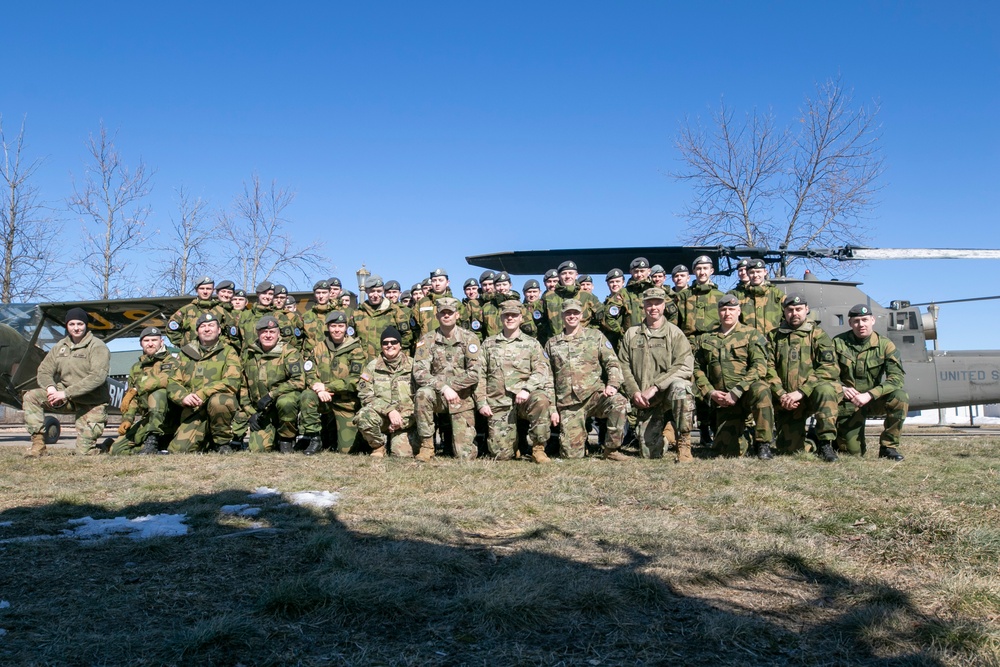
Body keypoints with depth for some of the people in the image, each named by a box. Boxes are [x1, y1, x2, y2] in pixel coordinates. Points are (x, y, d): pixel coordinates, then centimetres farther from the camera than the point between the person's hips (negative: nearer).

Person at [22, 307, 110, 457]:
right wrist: (50, 387, -17)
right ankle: (38, 444, -12)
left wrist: (66, 393, -27)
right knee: (30, 396, -15)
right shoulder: (60, 346, 9)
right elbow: (44, 370, 7)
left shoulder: (97, 346, -10)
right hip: (66, 399, 5)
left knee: (84, 452, -10)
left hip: (91, 403, -5)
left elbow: (97, 376, -22)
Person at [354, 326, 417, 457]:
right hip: (381, 416, 1)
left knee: (402, 454, -21)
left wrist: (401, 421, -13)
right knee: (363, 416, -32)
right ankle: (378, 446, -4)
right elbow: (365, 395, -4)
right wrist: (389, 410, -18)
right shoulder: (372, 366, 5)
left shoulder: (412, 365, 2)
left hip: (405, 420, -1)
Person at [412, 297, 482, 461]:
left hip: (463, 399, 0)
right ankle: (426, 446, -19)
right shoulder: (427, 340, -2)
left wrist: (446, 381, -15)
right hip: (438, 396, 1)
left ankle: (465, 440, 30)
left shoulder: (469, 338, -3)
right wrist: (444, 387, -25)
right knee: (422, 394, -36)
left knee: (465, 455, -9)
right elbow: (419, 373, -12)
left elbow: (474, 374, -11)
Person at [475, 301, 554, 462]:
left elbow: (542, 371, -5)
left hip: (523, 398, -1)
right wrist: (481, 402, 0)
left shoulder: (531, 344, 9)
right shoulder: (489, 344, 14)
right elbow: (480, 375, 12)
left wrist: (526, 388, -23)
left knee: (541, 399, -37)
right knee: (501, 454, -9)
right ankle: (512, 442, 30)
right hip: (498, 403, 1)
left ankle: (538, 449, -19)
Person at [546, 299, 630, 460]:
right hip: (568, 404, 1)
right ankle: (580, 441, 28)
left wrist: (612, 384, -15)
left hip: (595, 393, 0)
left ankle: (611, 449, -17)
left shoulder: (595, 336, 11)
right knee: (571, 454, -9)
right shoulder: (552, 344, 14)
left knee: (619, 402, -34)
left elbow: (612, 363, 5)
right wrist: (552, 409, 7)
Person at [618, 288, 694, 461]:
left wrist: (655, 387, -20)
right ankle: (664, 435, 28)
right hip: (645, 401, 2)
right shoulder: (631, 334, 9)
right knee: (649, 453, -7)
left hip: (668, 392, -2)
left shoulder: (675, 333, -1)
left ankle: (684, 444, -27)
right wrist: (634, 392, -10)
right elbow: (624, 367, 6)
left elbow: (684, 367, -13)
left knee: (679, 386, -40)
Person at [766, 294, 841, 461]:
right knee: (789, 450, -5)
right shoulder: (774, 337, 10)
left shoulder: (817, 334, 1)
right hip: (786, 401, 2)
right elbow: (768, 369, 0)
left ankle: (826, 443, -26)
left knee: (824, 389, -36)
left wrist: (801, 392, -21)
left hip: (813, 395, -2)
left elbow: (829, 369, -11)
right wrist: (781, 394, -16)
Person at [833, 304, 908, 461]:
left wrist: (869, 395, -30)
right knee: (854, 453, -9)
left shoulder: (885, 345, -7)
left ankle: (888, 447, -13)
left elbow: (896, 377, -18)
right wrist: (842, 389, -25)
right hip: (848, 403, -1)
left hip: (872, 400, 1)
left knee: (900, 397, -30)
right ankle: (837, 438, 28)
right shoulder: (838, 343, -5)